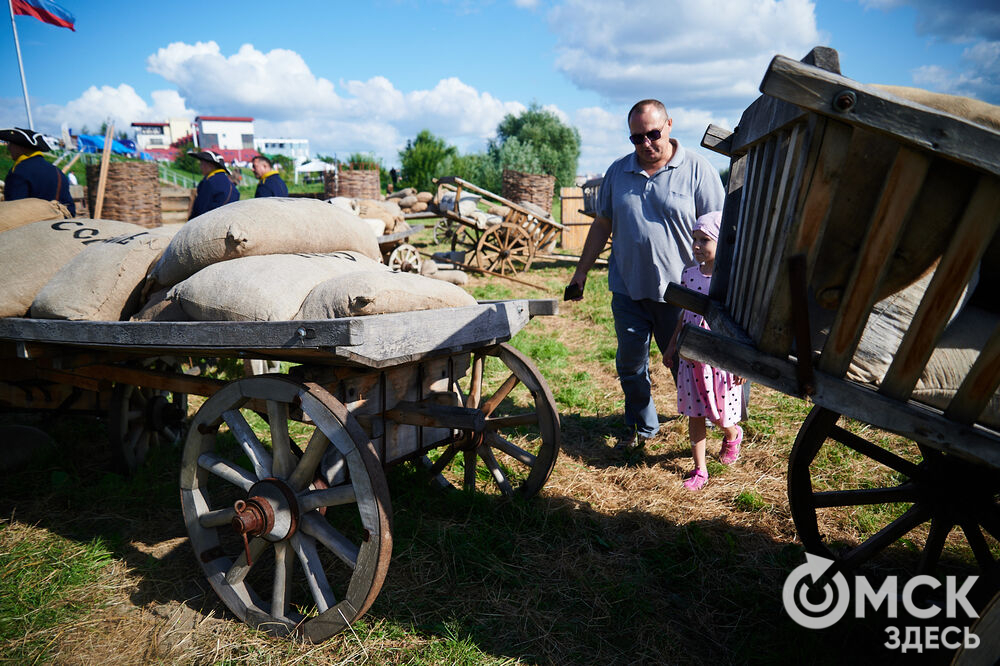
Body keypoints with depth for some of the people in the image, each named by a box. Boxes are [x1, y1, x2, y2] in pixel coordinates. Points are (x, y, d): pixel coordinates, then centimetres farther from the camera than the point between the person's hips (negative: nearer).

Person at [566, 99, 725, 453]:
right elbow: (602, 225, 15)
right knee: (630, 365, 12)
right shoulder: (617, 172, 8)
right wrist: (581, 272, 13)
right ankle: (642, 428, 32)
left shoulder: (697, 169, -3)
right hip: (627, 289, 4)